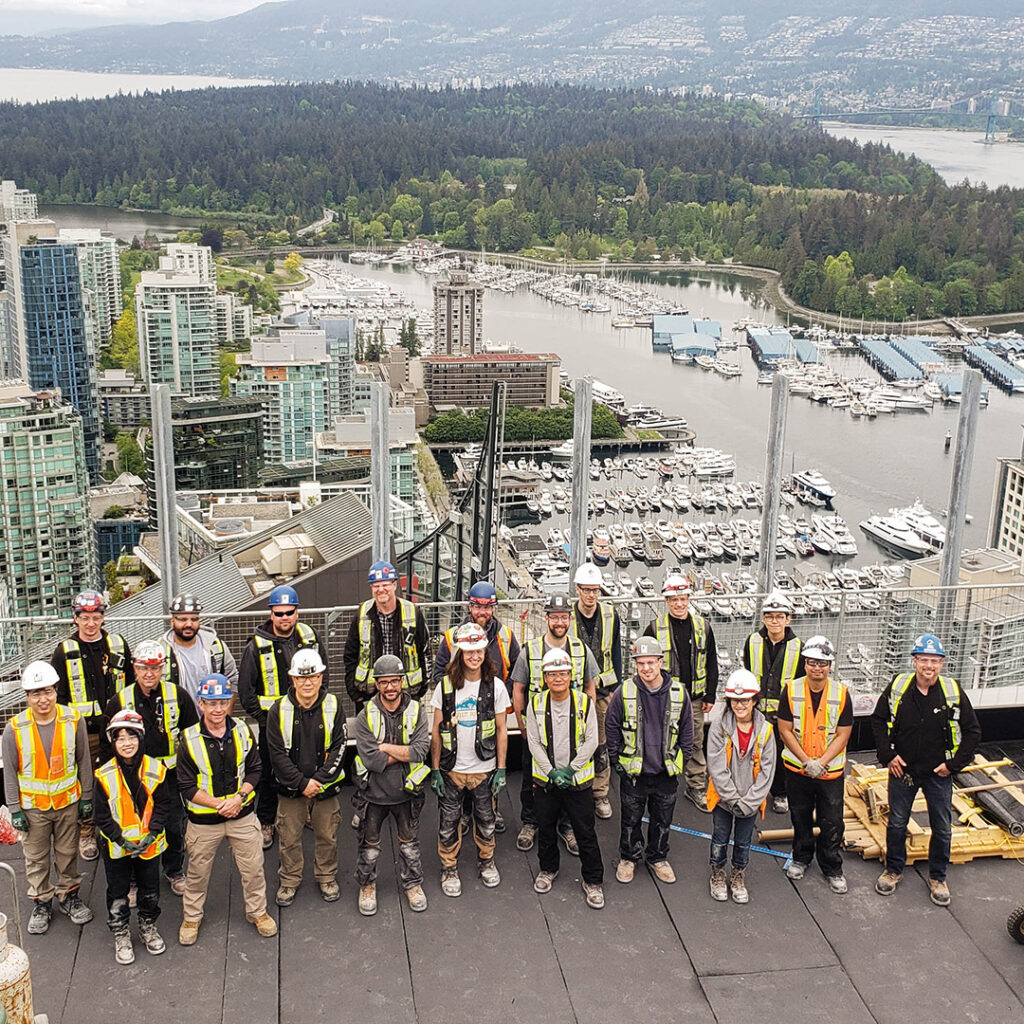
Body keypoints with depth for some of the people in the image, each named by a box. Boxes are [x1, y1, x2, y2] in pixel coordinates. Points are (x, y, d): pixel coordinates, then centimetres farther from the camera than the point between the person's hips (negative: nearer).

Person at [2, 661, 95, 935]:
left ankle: (69, 896, 36)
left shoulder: (74, 720, -12)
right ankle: (41, 904, 32)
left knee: (68, 853, 16)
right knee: (36, 858, 13)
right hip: (32, 805, -1)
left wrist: (86, 797, 3)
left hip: (68, 801, 1)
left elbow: (84, 761, 0)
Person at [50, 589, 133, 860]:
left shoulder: (118, 645, 5)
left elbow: (132, 686, 12)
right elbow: (58, 694, 2)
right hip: (83, 730, -1)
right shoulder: (64, 652, 0)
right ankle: (85, 834, 18)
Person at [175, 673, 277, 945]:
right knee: (197, 872, 15)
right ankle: (191, 917, 37)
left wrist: (239, 797, -15)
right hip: (203, 819, -2)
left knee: (253, 867, 12)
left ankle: (257, 911, 35)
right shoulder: (189, 740, -14)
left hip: (242, 814, 2)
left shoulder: (243, 733, -5)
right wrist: (218, 805, -20)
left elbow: (254, 770, 2)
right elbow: (187, 787, -11)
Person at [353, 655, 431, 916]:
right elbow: (371, 759, -21)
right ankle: (367, 885, 36)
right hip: (374, 792, -1)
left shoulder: (416, 713, -7)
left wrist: (386, 748, -21)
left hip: (406, 791, 1)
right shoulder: (366, 716, -12)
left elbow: (421, 751, -20)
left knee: (409, 843, 17)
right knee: (369, 845, 14)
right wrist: (404, 753, -19)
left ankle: (413, 883, 37)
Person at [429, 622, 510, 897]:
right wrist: (435, 769, -2)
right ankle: (449, 869, 28)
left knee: (486, 820, 14)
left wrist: (501, 769, -2)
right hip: (452, 770, 0)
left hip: (484, 768, 0)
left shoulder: (495, 686, -4)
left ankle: (486, 861, 38)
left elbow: (501, 731, 1)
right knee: (448, 822, 8)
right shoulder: (445, 686, -5)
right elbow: (436, 731, 0)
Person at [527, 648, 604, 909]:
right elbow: (534, 742, -4)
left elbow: (591, 741, -7)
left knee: (586, 832, 2)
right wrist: (551, 771, -14)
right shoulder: (536, 704, -4)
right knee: (545, 828, 17)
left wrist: (570, 769, -15)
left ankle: (593, 880, 16)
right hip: (545, 779, 2)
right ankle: (548, 869, 39)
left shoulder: (585, 702, -7)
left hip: (578, 780, -2)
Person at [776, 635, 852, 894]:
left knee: (832, 822, 5)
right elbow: (785, 730, -7)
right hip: (797, 768, 1)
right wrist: (806, 761, -15)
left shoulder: (841, 693, -10)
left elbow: (842, 735, -8)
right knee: (800, 816, 18)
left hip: (831, 770, -1)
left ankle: (832, 868, 23)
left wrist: (821, 762, -17)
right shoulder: (791, 690, -9)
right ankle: (801, 857, 39)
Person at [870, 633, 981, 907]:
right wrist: (887, 755, -4)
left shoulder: (953, 692, -11)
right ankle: (893, 869, 33)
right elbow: (878, 721, 4)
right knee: (896, 823, 13)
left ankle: (937, 878, 30)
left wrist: (955, 764, -7)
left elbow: (973, 731, -2)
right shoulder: (897, 687, -10)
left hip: (939, 773, 0)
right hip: (902, 769, 0)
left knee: (942, 828, 10)